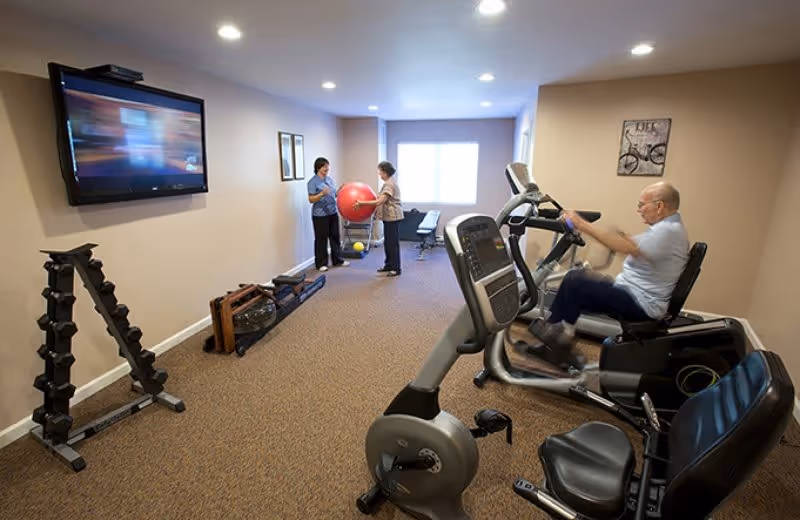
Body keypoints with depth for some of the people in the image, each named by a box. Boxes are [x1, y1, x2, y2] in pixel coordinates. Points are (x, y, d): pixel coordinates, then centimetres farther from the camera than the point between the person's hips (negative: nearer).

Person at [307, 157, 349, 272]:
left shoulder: (330, 179, 10)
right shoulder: (313, 182, -10)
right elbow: (311, 199, -13)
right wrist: (321, 194, -27)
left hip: (333, 213, 7)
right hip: (320, 215, -6)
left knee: (335, 237, 13)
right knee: (321, 239, 3)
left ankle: (337, 260, 25)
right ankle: (321, 263, 14)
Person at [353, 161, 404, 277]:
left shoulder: (389, 184, -18)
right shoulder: (389, 182, 15)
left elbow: (379, 202, -26)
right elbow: (382, 199, 19)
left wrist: (361, 203, -25)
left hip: (392, 217, -10)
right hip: (389, 217, 10)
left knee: (393, 242, -5)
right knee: (387, 242, 15)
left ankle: (396, 268, 3)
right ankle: (389, 265, 24)